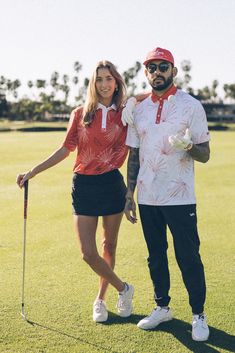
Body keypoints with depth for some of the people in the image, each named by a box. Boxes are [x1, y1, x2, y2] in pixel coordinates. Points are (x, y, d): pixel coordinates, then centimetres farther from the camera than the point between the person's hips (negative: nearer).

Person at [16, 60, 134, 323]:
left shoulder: (125, 115, 1)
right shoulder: (80, 114, 3)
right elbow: (66, 149, 6)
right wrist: (33, 172, 3)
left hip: (112, 184, 0)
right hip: (84, 186, 0)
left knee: (109, 246, 10)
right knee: (88, 253, -5)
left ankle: (101, 298, 29)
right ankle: (123, 289, 17)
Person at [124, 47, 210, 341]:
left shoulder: (191, 105, -3)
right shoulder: (138, 108, 9)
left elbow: (204, 155, -4)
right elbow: (133, 155, 14)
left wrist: (189, 146, -26)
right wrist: (129, 194, 10)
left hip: (180, 198, -4)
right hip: (147, 198, 4)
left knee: (188, 258, -1)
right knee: (155, 256, 14)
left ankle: (198, 315, 13)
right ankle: (162, 308, 29)